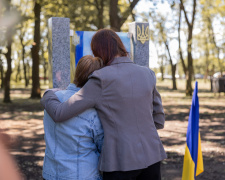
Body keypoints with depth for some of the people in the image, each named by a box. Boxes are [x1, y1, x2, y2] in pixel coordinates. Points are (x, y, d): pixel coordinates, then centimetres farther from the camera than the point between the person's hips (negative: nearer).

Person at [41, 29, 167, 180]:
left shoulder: (101, 80, -12)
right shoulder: (147, 74, 3)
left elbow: (59, 114, -11)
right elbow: (159, 121, 10)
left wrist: (48, 95, 9)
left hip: (121, 162, -5)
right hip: (150, 156, 5)